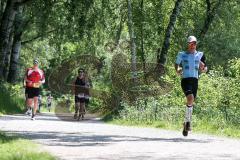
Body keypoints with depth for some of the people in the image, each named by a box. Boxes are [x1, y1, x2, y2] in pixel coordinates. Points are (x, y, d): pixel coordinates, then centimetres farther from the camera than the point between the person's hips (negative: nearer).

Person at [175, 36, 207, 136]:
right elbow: (177, 64, 23)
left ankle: (186, 125, 23)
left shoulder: (200, 55, 11)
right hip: (185, 79, -3)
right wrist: (177, 70, 3)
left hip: (195, 80, 3)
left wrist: (203, 69, -8)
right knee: (190, 98, -26)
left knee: (191, 102, 7)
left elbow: (205, 68, 15)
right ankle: (188, 121, -13)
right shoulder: (182, 55, 8)